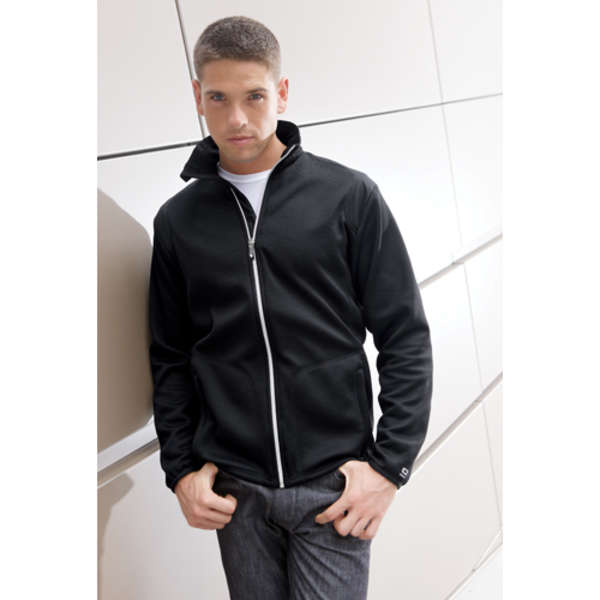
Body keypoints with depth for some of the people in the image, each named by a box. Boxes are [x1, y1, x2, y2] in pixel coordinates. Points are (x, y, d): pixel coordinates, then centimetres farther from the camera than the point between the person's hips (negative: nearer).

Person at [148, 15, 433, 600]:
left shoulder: (350, 196, -4)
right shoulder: (179, 219, 4)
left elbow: (405, 338, -3)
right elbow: (170, 359, 10)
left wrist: (389, 464, -8)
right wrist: (180, 468, 3)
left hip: (334, 483, -2)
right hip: (233, 487, 3)